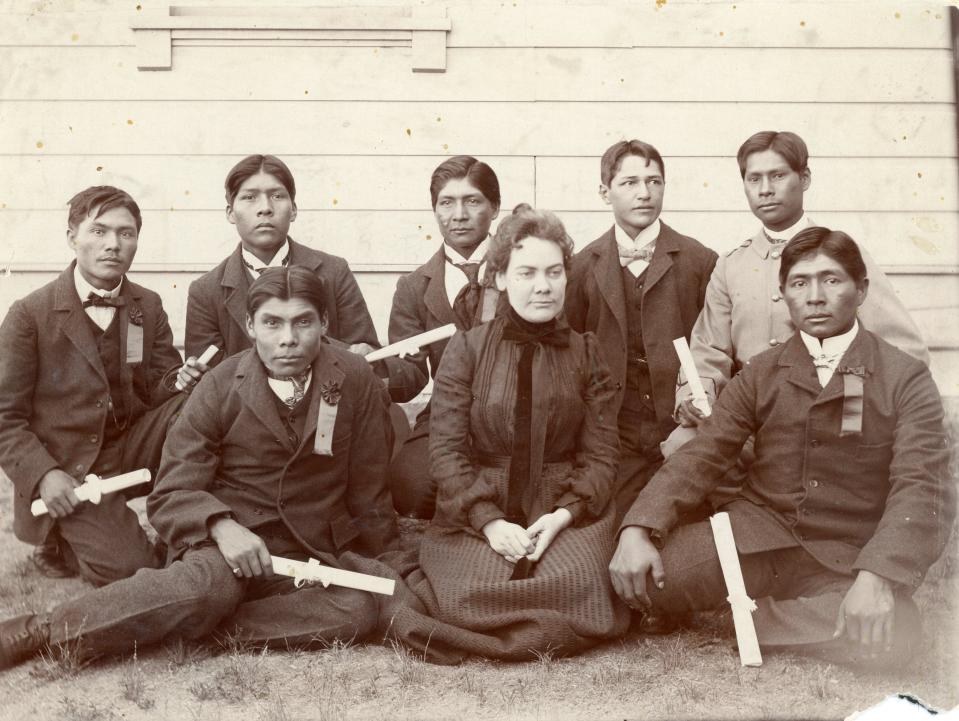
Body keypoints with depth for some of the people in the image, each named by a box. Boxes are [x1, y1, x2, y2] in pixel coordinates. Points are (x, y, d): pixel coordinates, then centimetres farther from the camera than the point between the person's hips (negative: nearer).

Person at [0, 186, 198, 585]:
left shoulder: (149, 307, 3)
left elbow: (157, 389, 6)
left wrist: (180, 381, -19)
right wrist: (44, 475, -22)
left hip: (132, 447, 4)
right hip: (67, 470, -4)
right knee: (134, 569, -21)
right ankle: (58, 541, 10)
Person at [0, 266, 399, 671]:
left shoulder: (356, 380, -5)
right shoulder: (221, 388, -6)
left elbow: (367, 488, 6)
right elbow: (171, 495, -5)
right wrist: (222, 527, -26)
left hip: (310, 554, 2)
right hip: (226, 543, -2)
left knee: (357, 609, -30)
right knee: (211, 584, -37)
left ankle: (204, 624, -22)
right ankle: (35, 633, -27)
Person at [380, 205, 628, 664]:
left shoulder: (585, 353, 9)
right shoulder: (467, 348, 4)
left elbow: (600, 456, 5)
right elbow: (445, 450, -2)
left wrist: (562, 515, -14)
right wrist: (490, 522, -16)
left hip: (565, 510, 2)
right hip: (476, 514, -2)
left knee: (575, 586, -28)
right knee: (474, 592, -29)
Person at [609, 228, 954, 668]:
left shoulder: (906, 379, -1)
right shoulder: (761, 375, 7)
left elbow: (920, 487, -12)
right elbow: (701, 455, -2)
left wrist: (877, 577, -29)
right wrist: (637, 530, -19)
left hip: (845, 562, 0)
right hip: (759, 533, 0)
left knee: (889, 640, -32)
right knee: (635, 579, -23)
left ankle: (749, 617, -7)